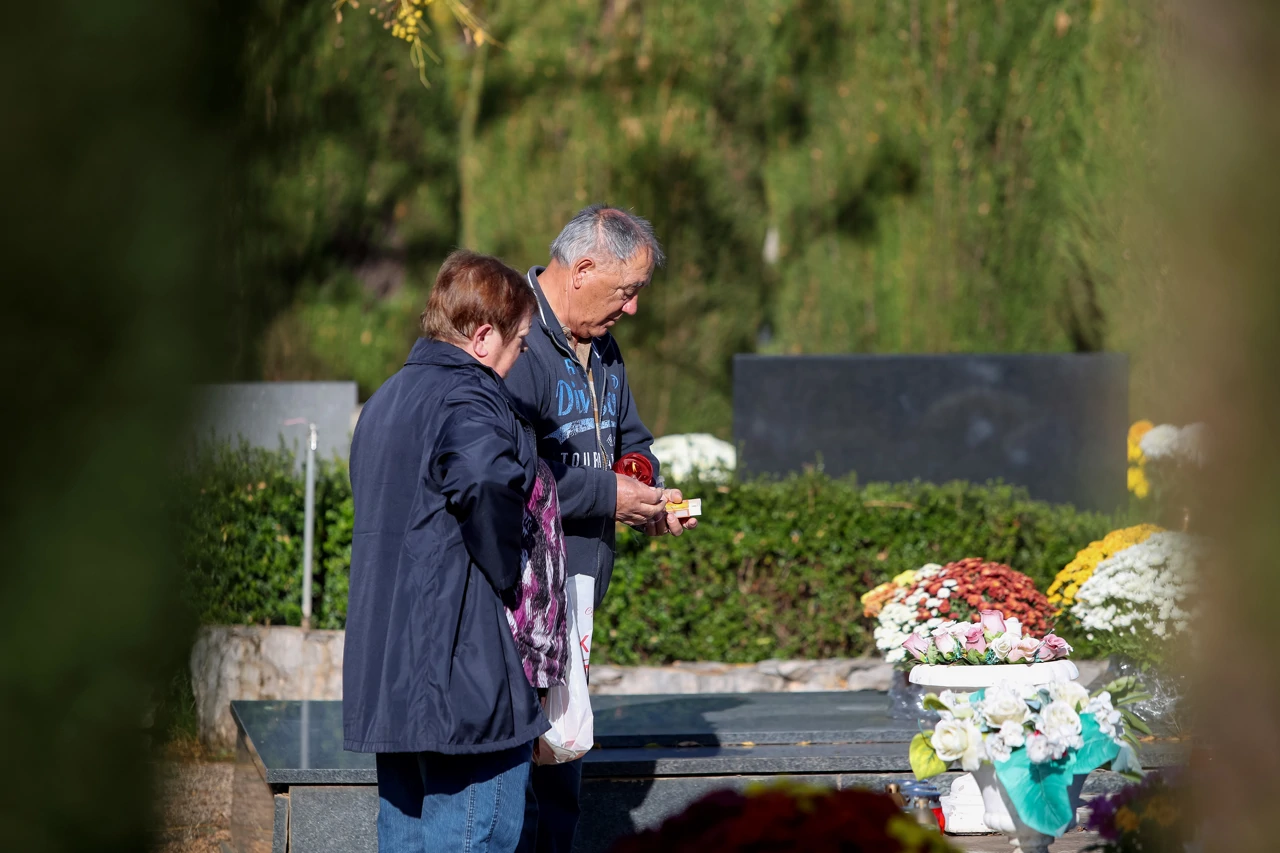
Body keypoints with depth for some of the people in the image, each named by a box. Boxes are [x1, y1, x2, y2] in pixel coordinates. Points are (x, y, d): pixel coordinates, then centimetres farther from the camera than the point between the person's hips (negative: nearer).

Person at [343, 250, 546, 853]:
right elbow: (487, 484, -34)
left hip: (385, 669, 9)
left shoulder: (386, 400, 18)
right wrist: (508, 582, -18)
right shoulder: (468, 401, -13)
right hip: (465, 673, -9)